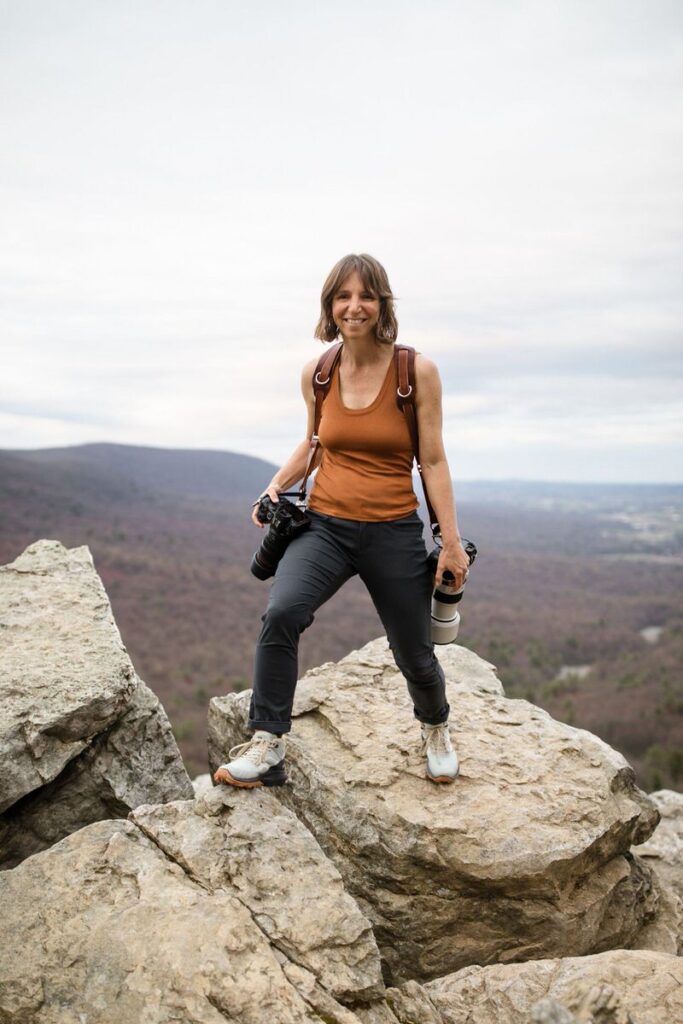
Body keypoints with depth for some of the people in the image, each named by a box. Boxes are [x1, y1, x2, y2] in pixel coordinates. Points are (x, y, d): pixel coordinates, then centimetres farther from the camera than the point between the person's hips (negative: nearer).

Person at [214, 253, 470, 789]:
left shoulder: (417, 371, -7)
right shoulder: (317, 373, 2)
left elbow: (433, 460, -5)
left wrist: (452, 543, -7)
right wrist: (276, 486, 4)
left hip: (394, 533, -1)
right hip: (325, 524, 2)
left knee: (415, 657, 11)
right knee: (281, 612, -27)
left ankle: (436, 728, 45)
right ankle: (266, 748, -15)